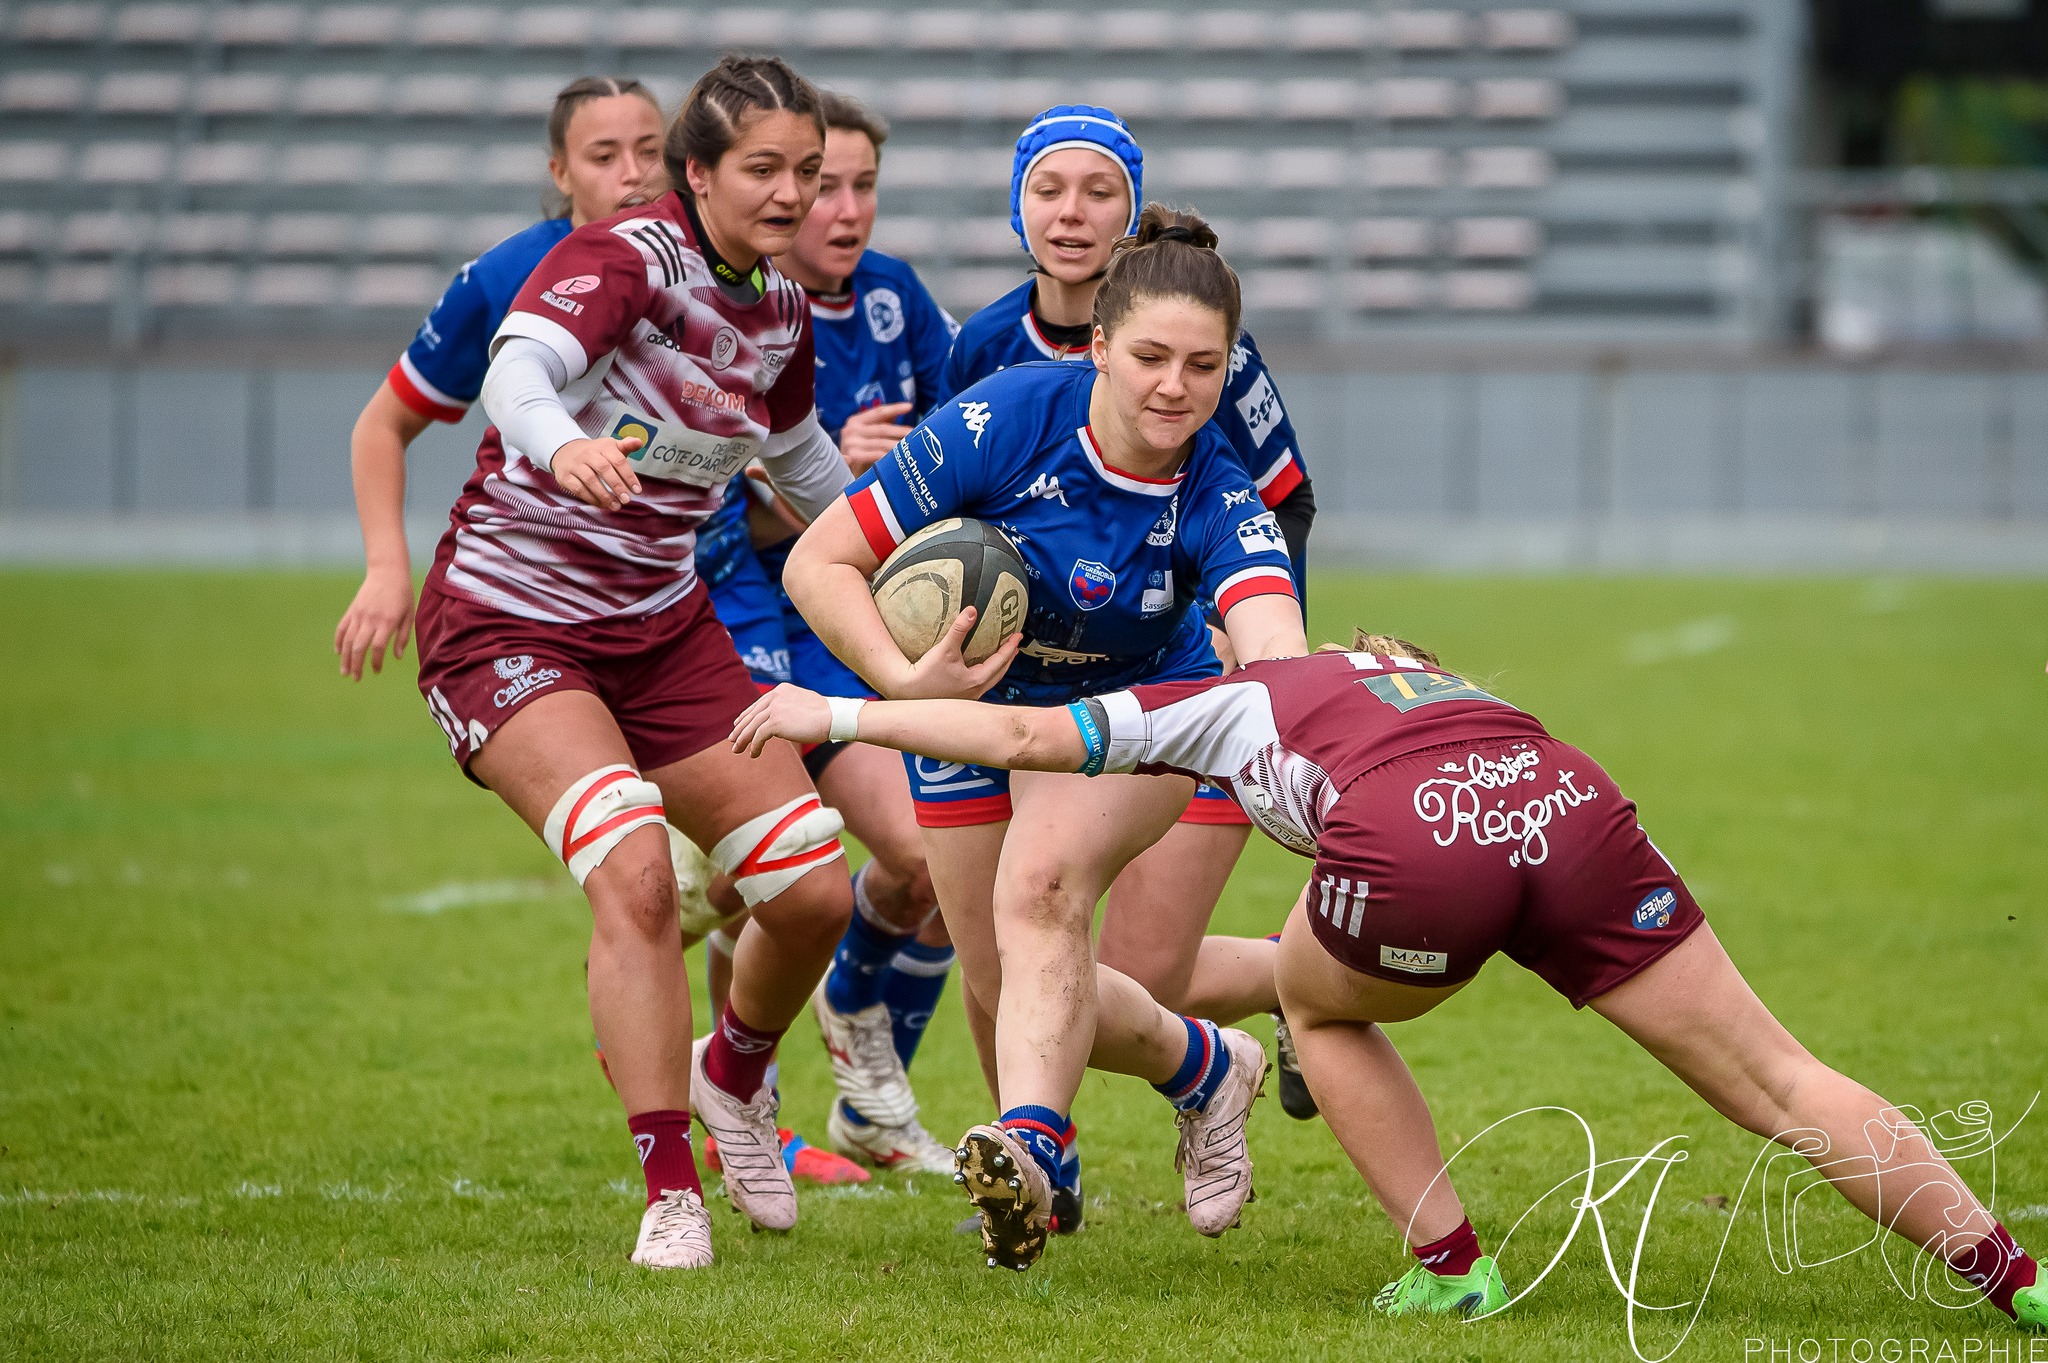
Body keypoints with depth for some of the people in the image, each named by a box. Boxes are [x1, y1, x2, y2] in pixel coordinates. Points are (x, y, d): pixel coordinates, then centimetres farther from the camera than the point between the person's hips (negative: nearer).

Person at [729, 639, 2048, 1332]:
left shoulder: (1224, 705, 30)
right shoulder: (1430, 680, 43)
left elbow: (1023, 735, 27)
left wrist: (838, 715, 38)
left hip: (1419, 845, -3)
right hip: (1568, 799, 4)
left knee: (1320, 1008, 30)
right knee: (1782, 1085, 8)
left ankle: (1453, 1267, 25)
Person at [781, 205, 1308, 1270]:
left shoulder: (1217, 500, -27)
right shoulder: (1006, 420, -29)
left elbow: (1273, 646, -46)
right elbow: (819, 560, -24)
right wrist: (904, 681, -39)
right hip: (978, 701, 2)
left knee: (1039, 884, -32)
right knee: (1010, 994, 5)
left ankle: (1029, 1145, -41)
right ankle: (1203, 1067, 30)